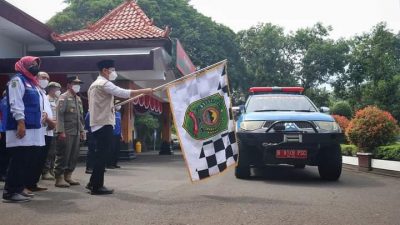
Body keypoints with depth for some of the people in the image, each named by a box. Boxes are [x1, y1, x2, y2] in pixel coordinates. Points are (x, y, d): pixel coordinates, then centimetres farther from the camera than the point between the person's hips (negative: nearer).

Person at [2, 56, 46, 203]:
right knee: (18, 161, -10)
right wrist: (20, 122, -22)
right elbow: (15, 103, -15)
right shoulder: (17, 80, -5)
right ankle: (9, 192, -5)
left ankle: (18, 189, 18)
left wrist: (42, 115, 13)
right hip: (22, 128, -9)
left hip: (33, 128, 10)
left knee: (25, 161, 10)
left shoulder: (33, 83, 23)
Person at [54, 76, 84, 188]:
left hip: (76, 133, 8)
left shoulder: (78, 99, 17)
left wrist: (82, 130, 16)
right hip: (66, 132, -8)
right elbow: (59, 115, -14)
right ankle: (59, 178, 3)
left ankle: (68, 176, 19)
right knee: (63, 156, -3)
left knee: (74, 156, 9)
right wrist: (61, 131, -20)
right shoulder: (64, 97, -6)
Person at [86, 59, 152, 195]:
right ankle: (97, 186, -1)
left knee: (100, 155, 15)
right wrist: (144, 91, -19)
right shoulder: (104, 84, -12)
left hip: (97, 124, 10)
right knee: (102, 155, -6)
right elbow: (123, 93, -22)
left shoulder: (94, 84, 20)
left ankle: (93, 183, 21)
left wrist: (110, 105, 21)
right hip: (104, 124, -10)